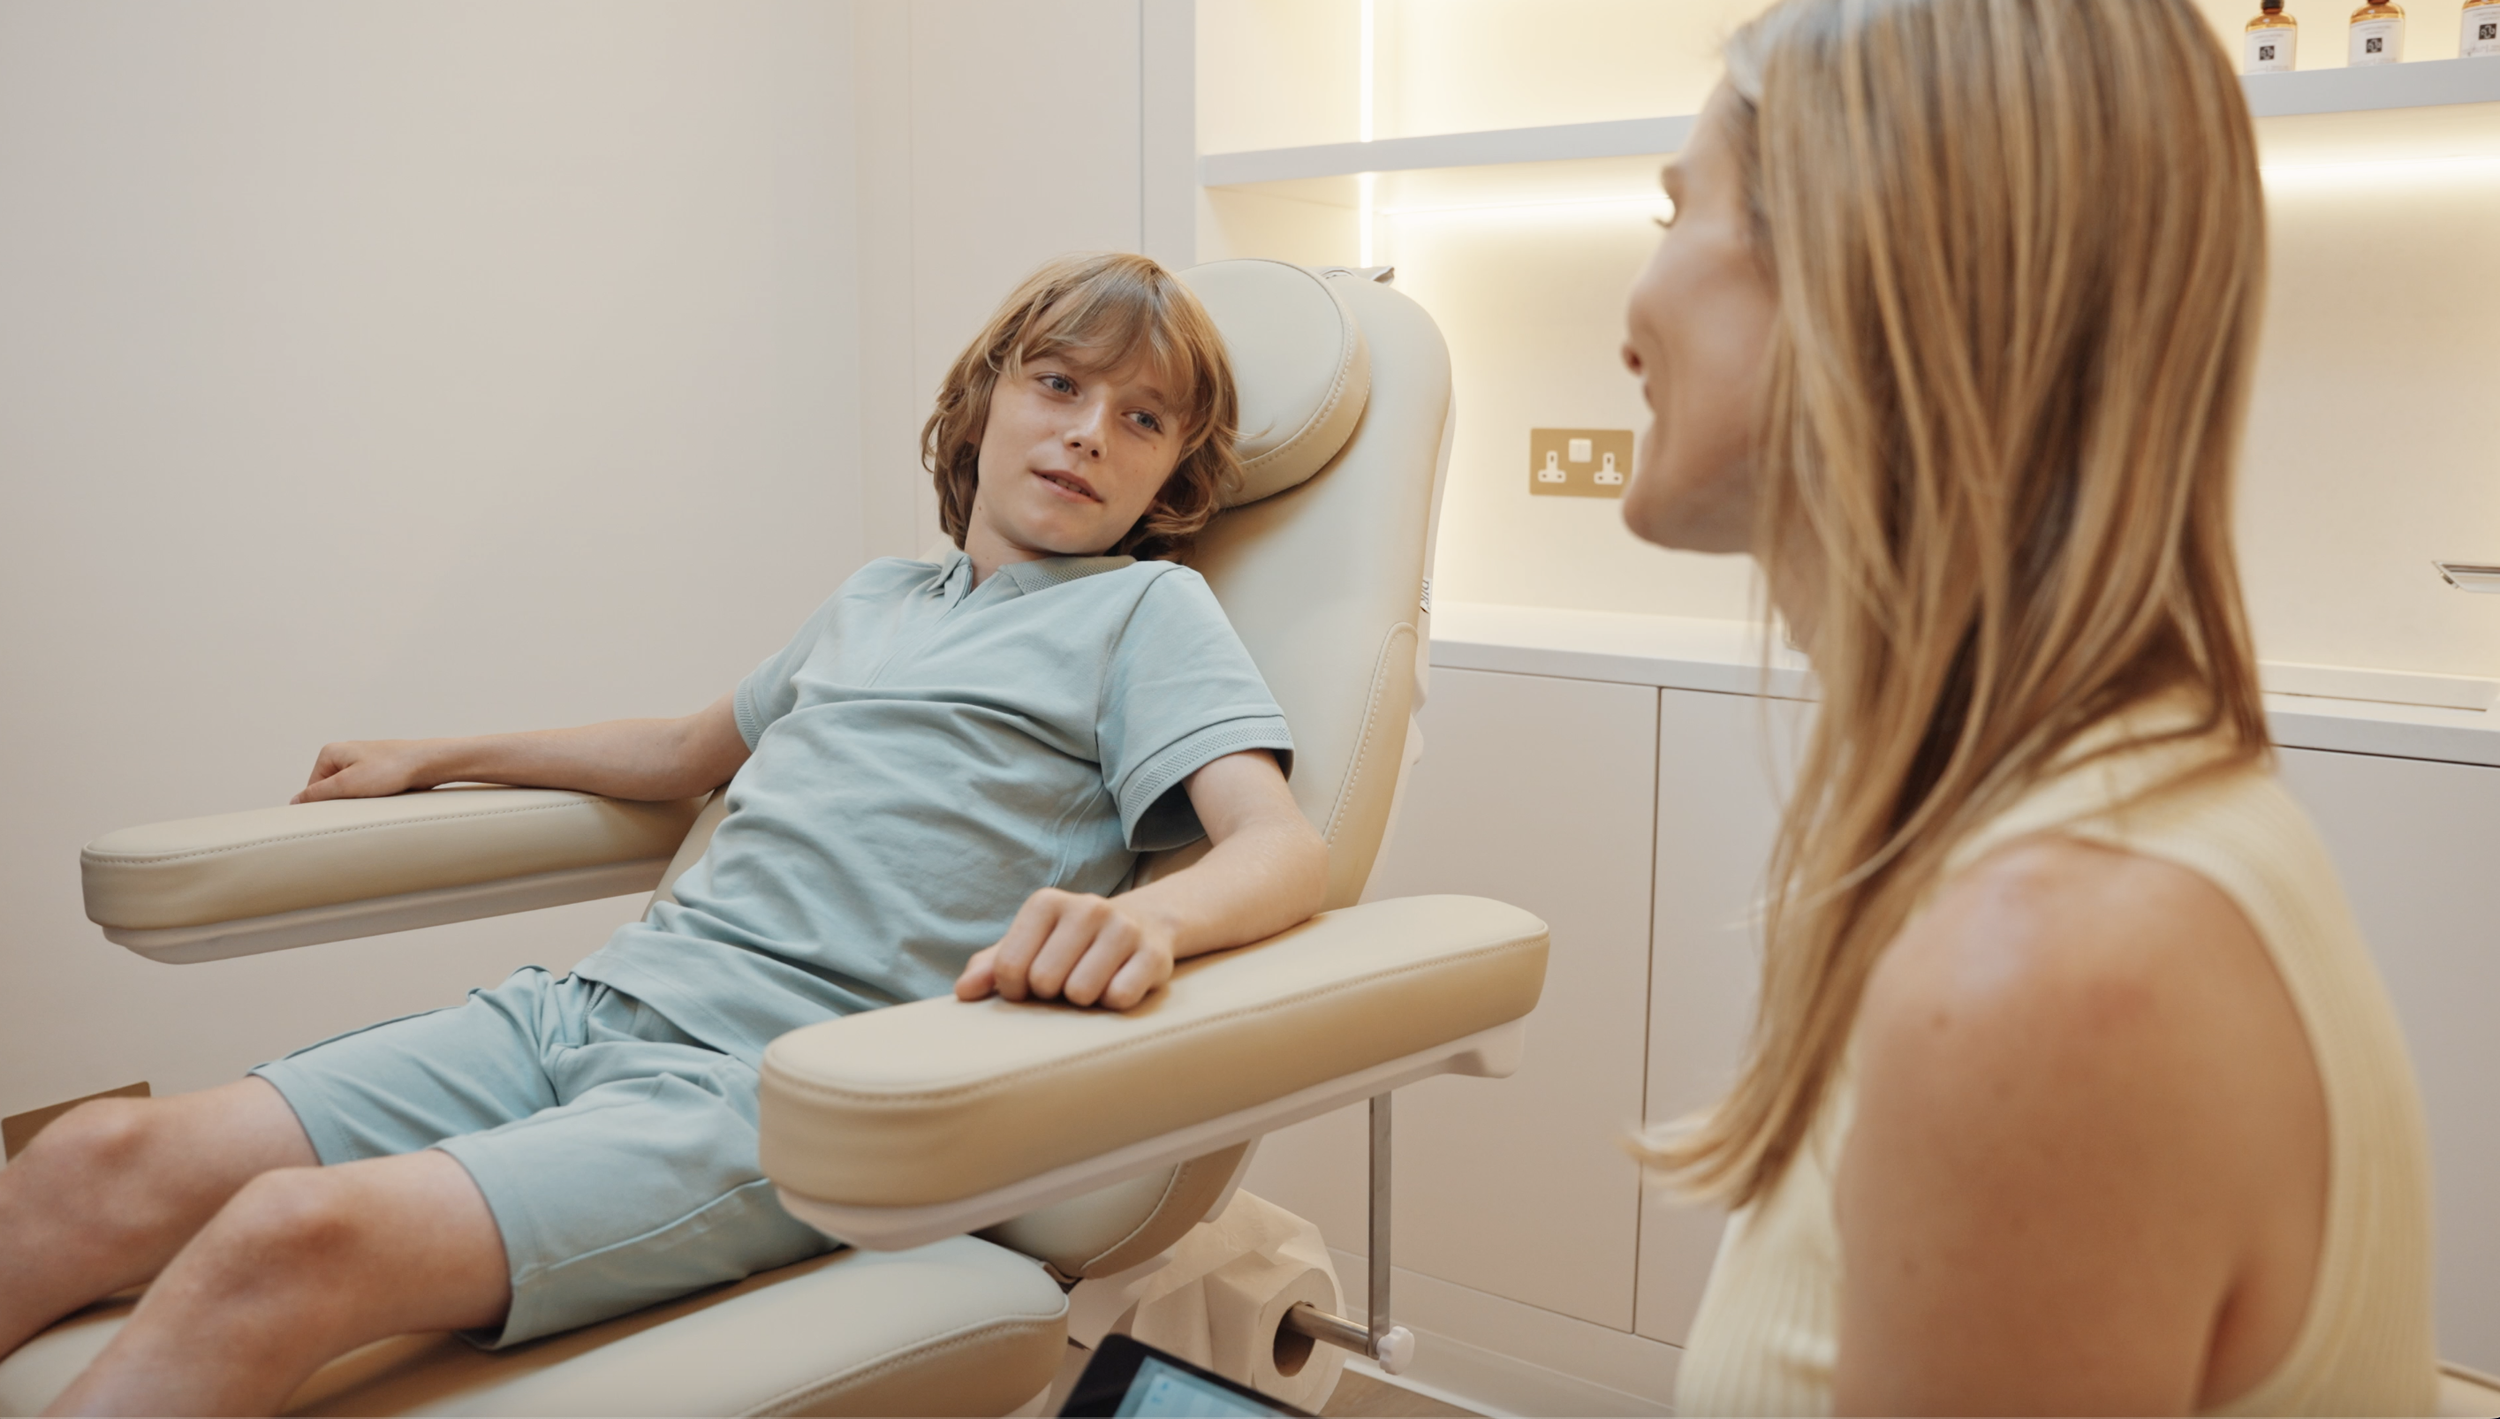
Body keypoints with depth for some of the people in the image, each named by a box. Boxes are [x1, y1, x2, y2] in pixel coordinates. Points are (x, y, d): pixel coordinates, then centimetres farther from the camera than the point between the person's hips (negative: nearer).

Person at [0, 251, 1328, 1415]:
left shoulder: (1146, 609, 5)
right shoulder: (877, 597, 23)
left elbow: (1284, 847, -10)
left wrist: (1149, 912, -34)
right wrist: (438, 756, 46)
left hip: (772, 1086, -7)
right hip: (593, 1002, 7)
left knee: (295, 1237, -30)